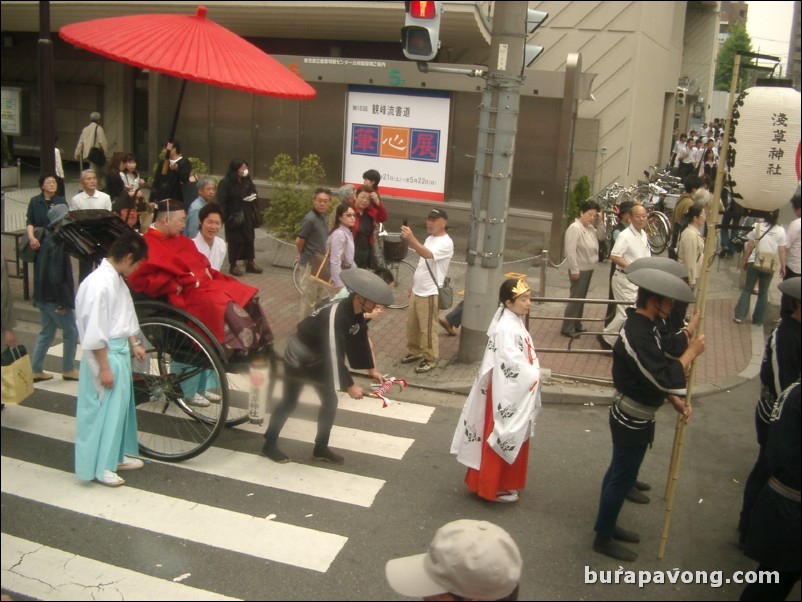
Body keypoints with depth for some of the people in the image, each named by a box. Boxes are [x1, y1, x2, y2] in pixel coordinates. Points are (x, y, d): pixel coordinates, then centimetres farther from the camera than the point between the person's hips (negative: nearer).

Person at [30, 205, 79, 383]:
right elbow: (56, 277, -24)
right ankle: (68, 370, 15)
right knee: (71, 332, 5)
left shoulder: (48, 241, 9)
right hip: (54, 297, -9)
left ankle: (35, 370, 19)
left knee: (46, 333, 15)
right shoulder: (58, 245, -20)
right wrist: (62, 302, -20)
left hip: (44, 295, 9)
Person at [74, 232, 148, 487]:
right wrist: (104, 368, -20)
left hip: (120, 351, 10)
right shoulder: (99, 283, -23)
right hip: (105, 355, -10)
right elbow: (94, 333, -23)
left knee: (121, 404, 18)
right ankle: (99, 467, 14)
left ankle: (118, 455, 32)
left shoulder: (117, 279, 6)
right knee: (102, 409, 1)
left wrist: (134, 344, 18)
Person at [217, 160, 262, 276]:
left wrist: (252, 196, -3)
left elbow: (253, 192, 21)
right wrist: (227, 217, -21)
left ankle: (250, 263, 21)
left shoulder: (247, 180, 6)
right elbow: (222, 202, -15)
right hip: (234, 217, -6)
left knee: (249, 239, 10)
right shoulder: (225, 183, -13)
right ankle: (232, 265, 12)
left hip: (247, 216, 6)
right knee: (235, 241, 0)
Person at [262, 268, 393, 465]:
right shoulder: (334, 316, -36)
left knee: (330, 402, 7)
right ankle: (270, 444, 22)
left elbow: (360, 342, 6)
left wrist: (371, 369, 6)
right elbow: (334, 355, -36)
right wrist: (349, 386, -33)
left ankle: (321, 448, 21)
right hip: (298, 358, -8)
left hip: (318, 359, 8)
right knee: (289, 403, 4)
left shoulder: (356, 313, -8)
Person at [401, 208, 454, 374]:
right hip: (417, 291, 9)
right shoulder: (429, 239, 12)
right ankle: (415, 351, 35)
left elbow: (427, 255, -35)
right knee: (411, 325, 18)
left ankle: (430, 359, 15)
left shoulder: (446, 243, -18)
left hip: (429, 293, -9)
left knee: (427, 328, 1)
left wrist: (411, 238, -44)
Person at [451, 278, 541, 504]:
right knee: (503, 439, 4)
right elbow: (513, 363, -28)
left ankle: (503, 483, 36)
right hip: (508, 393, -10)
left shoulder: (515, 321, 6)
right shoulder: (505, 328, -25)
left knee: (512, 439, 21)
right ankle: (493, 488, 20)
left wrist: (533, 374, 0)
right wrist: (534, 375, -14)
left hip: (519, 390, 10)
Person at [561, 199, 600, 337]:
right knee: (576, 298, -5)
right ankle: (567, 328, 1)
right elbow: (570, 250, -23)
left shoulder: (590, 228, 7)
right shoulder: (574, 228, -19)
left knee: (581, 298, 17)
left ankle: (576, 324, 29)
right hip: (579, 270, -9)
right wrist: (574, 270, -23)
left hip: (588, 268, 9)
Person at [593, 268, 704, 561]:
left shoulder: (643, 327, 2)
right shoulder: (636, 336, -30)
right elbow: (664, 377, -31)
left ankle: (606, 525, 40)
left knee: (618, 472, 22)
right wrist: (691, 352, -18)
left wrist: (676, 401, 4)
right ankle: (603, 538, 23)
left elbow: (657, 371, 11)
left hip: (632, 418, 10)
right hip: (631, 422, -10)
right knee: (623, 478, 6)